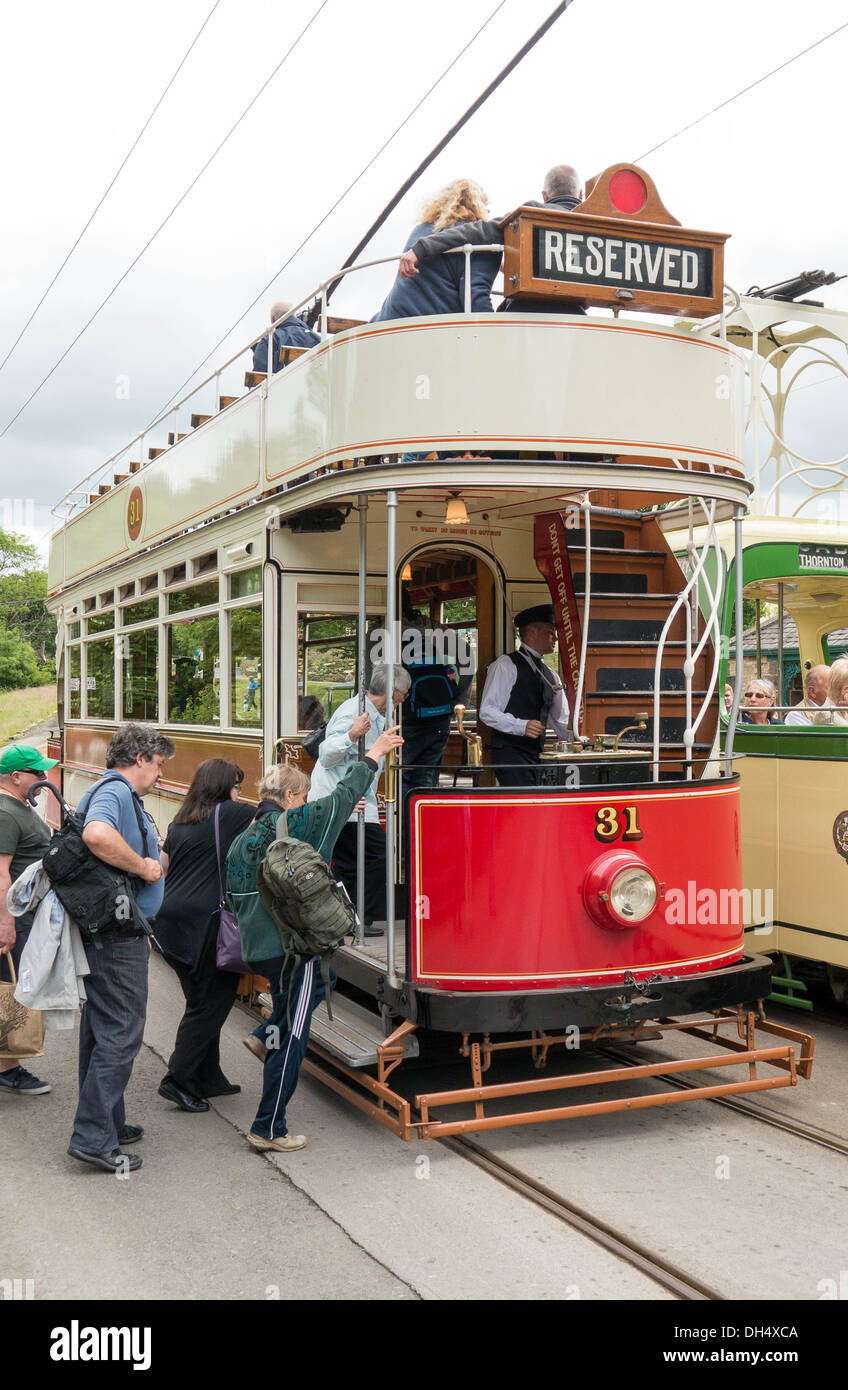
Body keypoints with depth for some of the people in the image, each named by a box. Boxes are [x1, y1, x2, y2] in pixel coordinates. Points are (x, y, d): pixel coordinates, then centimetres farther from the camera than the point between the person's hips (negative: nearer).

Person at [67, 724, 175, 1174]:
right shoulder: (114, 791, -15)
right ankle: (94, 1138, -1)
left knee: (102, 1029, 16)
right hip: (118, 937, -11)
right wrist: (143, 866, -23)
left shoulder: (116, 793, 16)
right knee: (120, 1034, -5)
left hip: (106, 931, 11)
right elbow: (97, 835, -37)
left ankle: (106, 1123, 28)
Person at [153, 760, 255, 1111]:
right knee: (210, 1003, 1)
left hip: (170, 921, 8)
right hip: (200, 923, -8)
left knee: (204, 1001, 15)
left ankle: (208, 1078, 22)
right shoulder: (228, 814, -5)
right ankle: (178, 1079, 1)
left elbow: (159, 868, 19)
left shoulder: (180, 824, 16)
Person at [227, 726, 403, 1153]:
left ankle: (265, 1035, 20)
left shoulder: (240, 843, 11)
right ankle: (269, 1130, 8)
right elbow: (346, 794, 2)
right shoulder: (300, 822, -7)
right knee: (291, 1042, 2)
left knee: (317, 983, 31)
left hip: (256, 950, 8)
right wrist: (374, 753, 13)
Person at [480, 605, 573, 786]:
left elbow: (560, 721, 23)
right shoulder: (505, 665, -3)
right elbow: (487, 711, -10)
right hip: (510, 753, -7)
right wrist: (522, 726, -22)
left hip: (537, 755, 7)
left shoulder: (551, 676, 21)